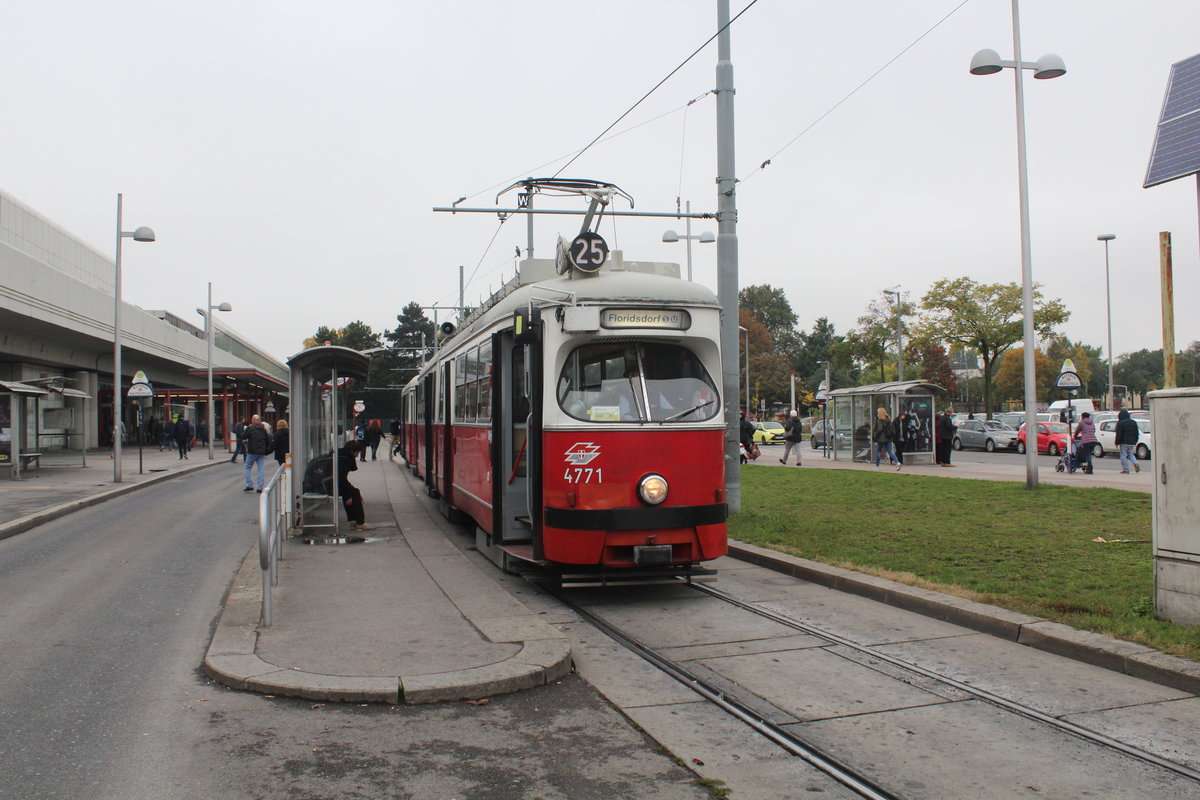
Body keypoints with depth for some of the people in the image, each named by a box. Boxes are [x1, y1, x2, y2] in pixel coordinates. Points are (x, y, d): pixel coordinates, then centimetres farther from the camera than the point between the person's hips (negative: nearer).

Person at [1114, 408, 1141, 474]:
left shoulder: (1120, 423, -10)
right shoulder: (1133, 422, 10)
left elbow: (1118, 435, -12)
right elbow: (1137, 433, 16)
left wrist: (1117, 443, -5)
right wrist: (1135, 442, 22)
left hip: (1124, 442, -6)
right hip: (1132, 442, 6)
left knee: (1123, 455, 1)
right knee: (1130, 454, 20)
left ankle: (1125, 470, -1)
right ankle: (1135, 464, -3)